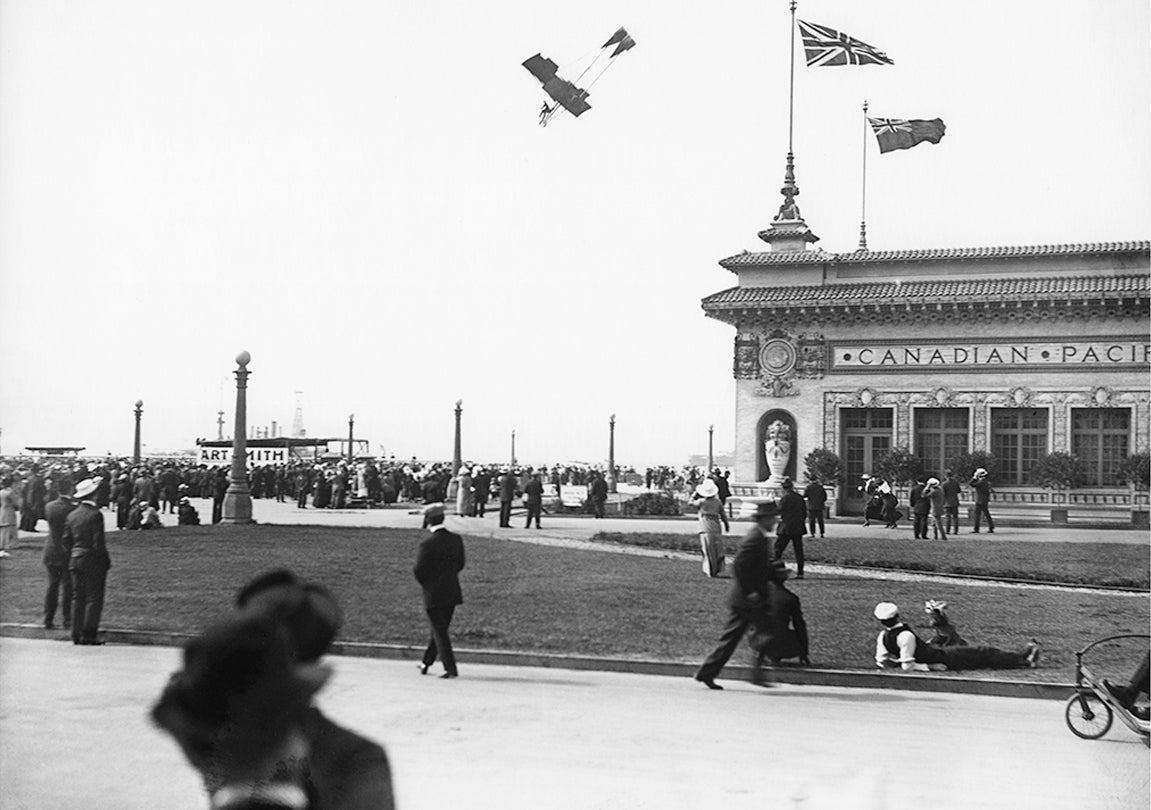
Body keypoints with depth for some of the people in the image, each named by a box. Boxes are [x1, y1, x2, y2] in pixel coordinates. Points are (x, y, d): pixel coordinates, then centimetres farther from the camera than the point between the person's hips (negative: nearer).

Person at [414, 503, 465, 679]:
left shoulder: (428, 543, -18)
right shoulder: (456, 539, 0)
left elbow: (419, 570, -14)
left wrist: (425, 583, 5)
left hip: (434, 594, -6)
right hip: (452, 593, 6)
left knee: (440, 632, 0)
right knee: (440, 629, 17)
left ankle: (450, 668, -4)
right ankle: (426, 662, 31)